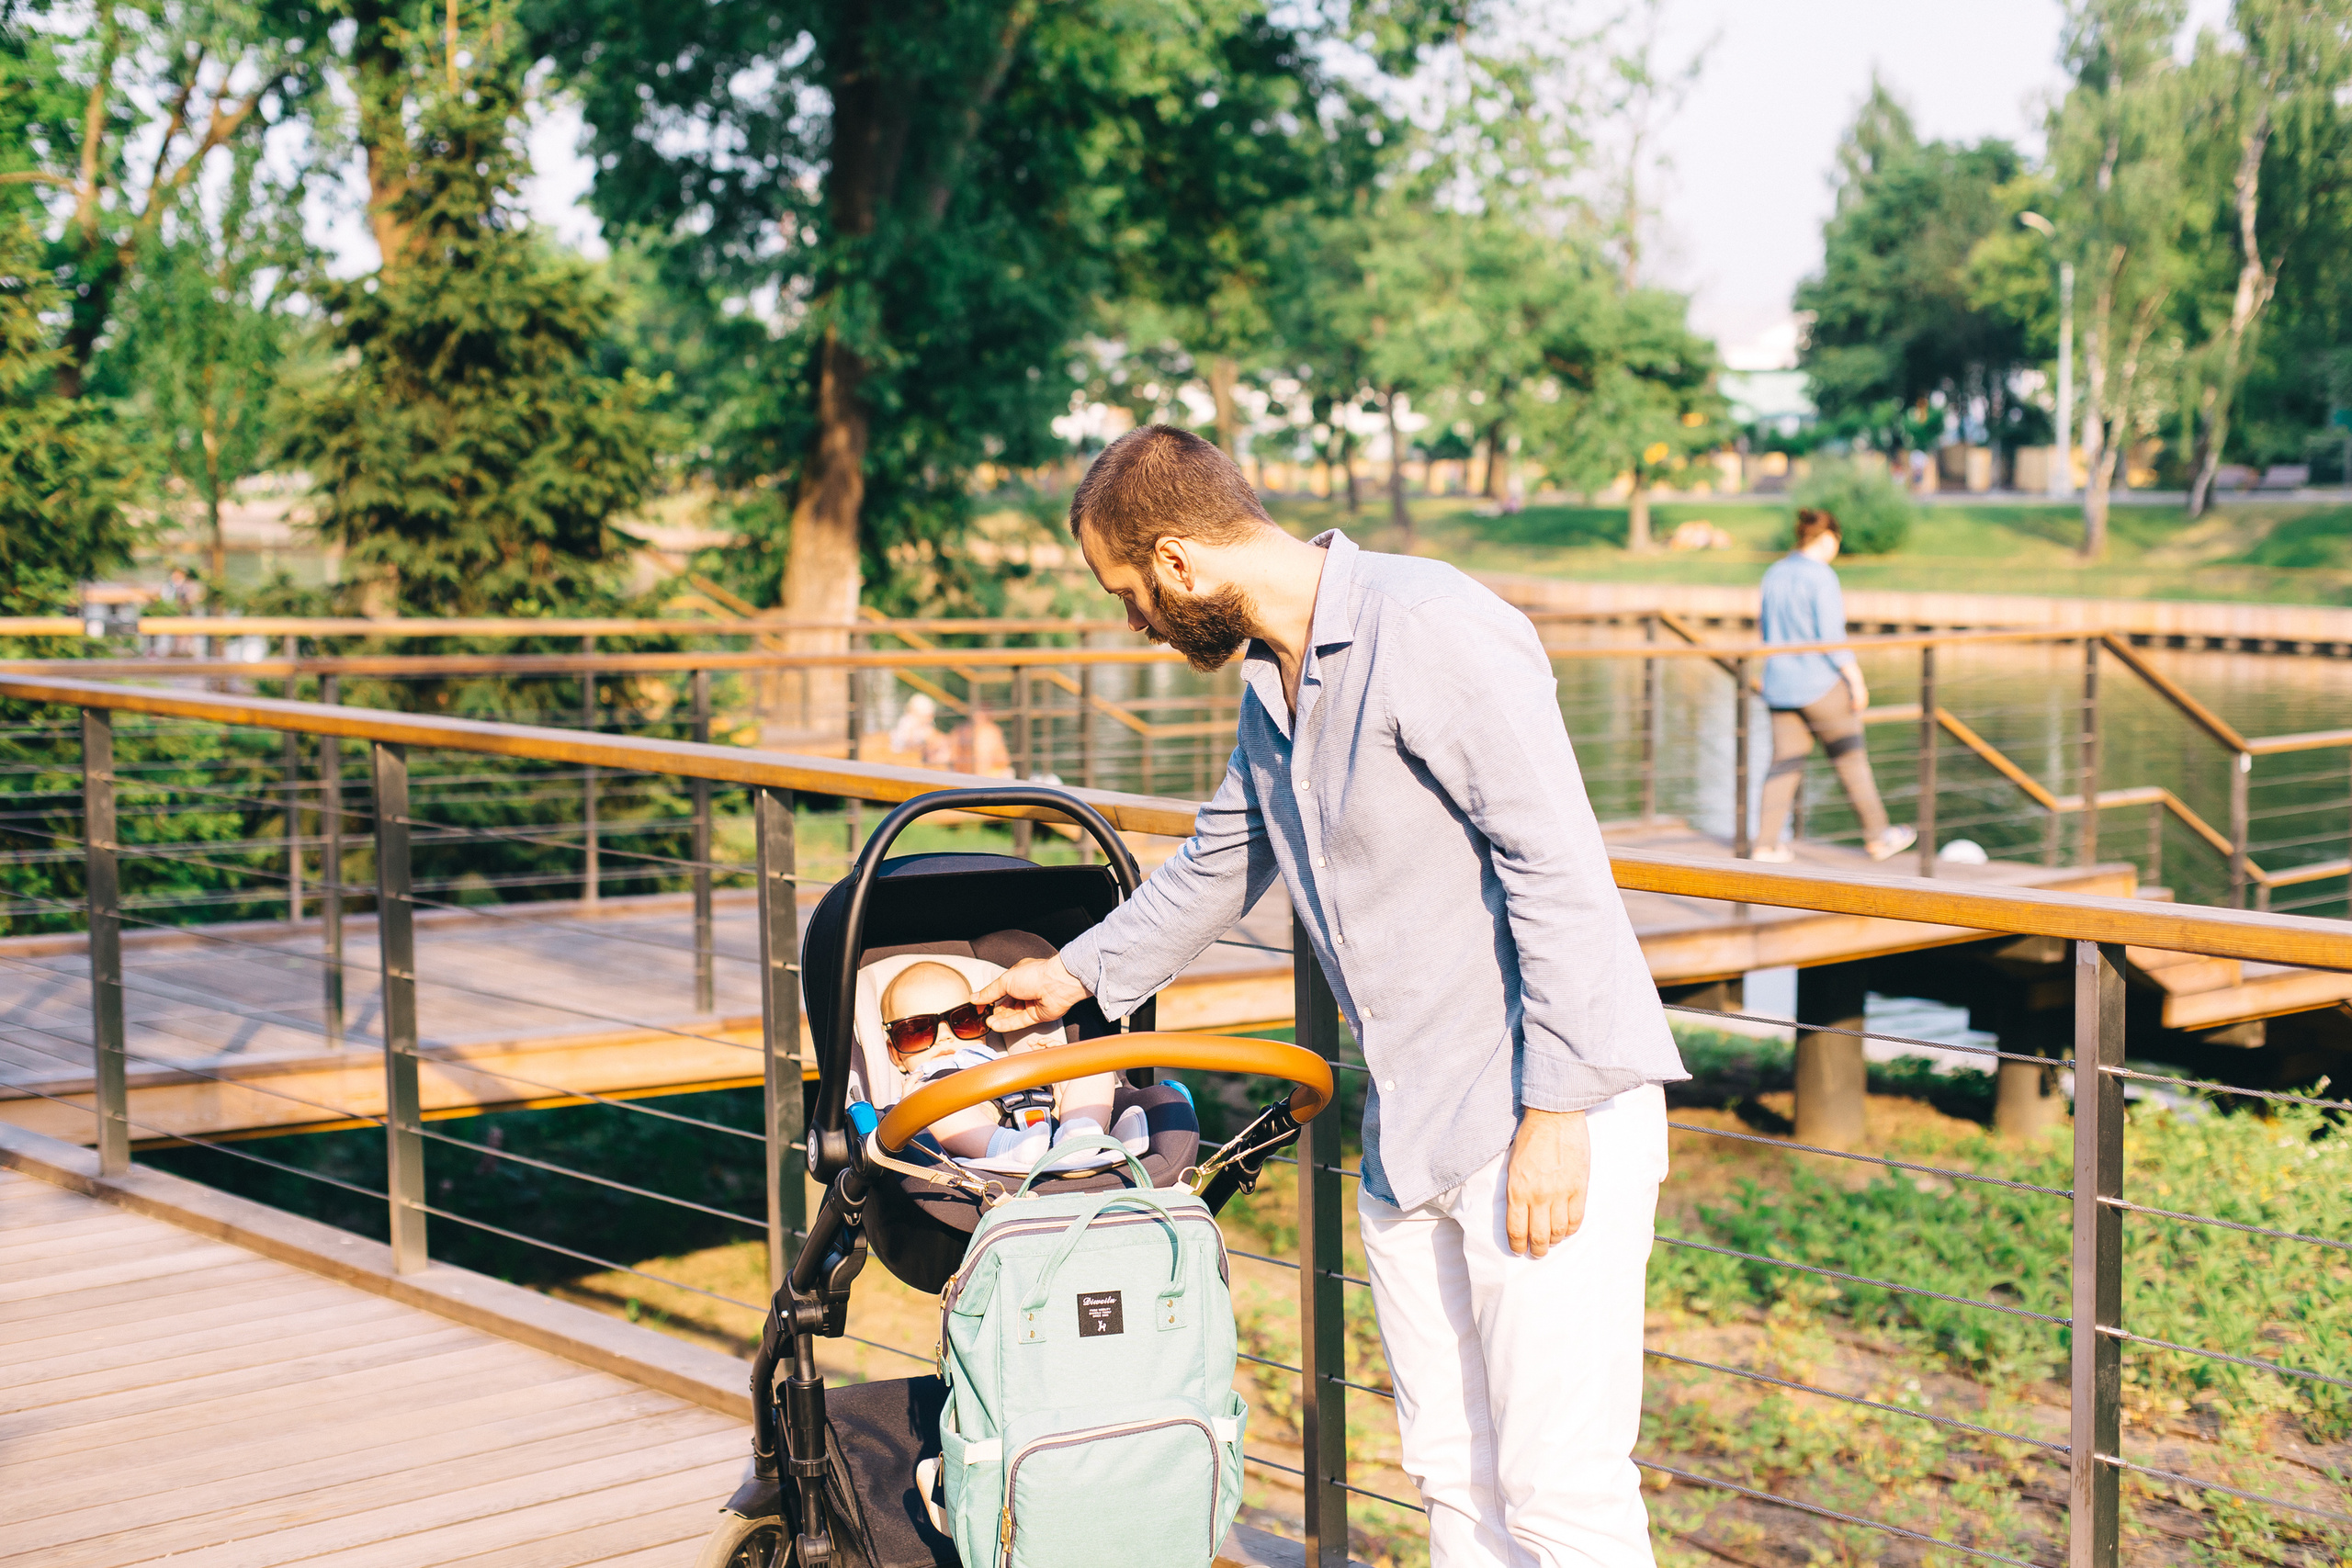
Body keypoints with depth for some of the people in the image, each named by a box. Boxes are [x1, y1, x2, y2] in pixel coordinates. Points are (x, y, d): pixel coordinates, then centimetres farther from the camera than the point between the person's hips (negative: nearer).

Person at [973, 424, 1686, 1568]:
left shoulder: (1429, 629, -15)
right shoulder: (1273, 682, 15)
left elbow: (1557, 863, -20)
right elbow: (1214, 867, 33)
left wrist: (1556, 1111, -22)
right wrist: (1080, 974, 42)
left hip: (1545, 1122, -9)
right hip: (1412, 1130, 9)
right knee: (1453, 1474, 13)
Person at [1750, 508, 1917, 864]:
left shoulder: (1775, 574, 9)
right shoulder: (1822, 577, -14)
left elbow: (1765, 630, 16)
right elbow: (1831, 636, -17)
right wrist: (1857, 680, -12)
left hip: (1779, 685, 7)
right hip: (1820, 684, -7)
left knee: (1785, 763, 7)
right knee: (1851, 758, 6)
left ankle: (1765, 845, 0)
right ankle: (1878, 837, 17)